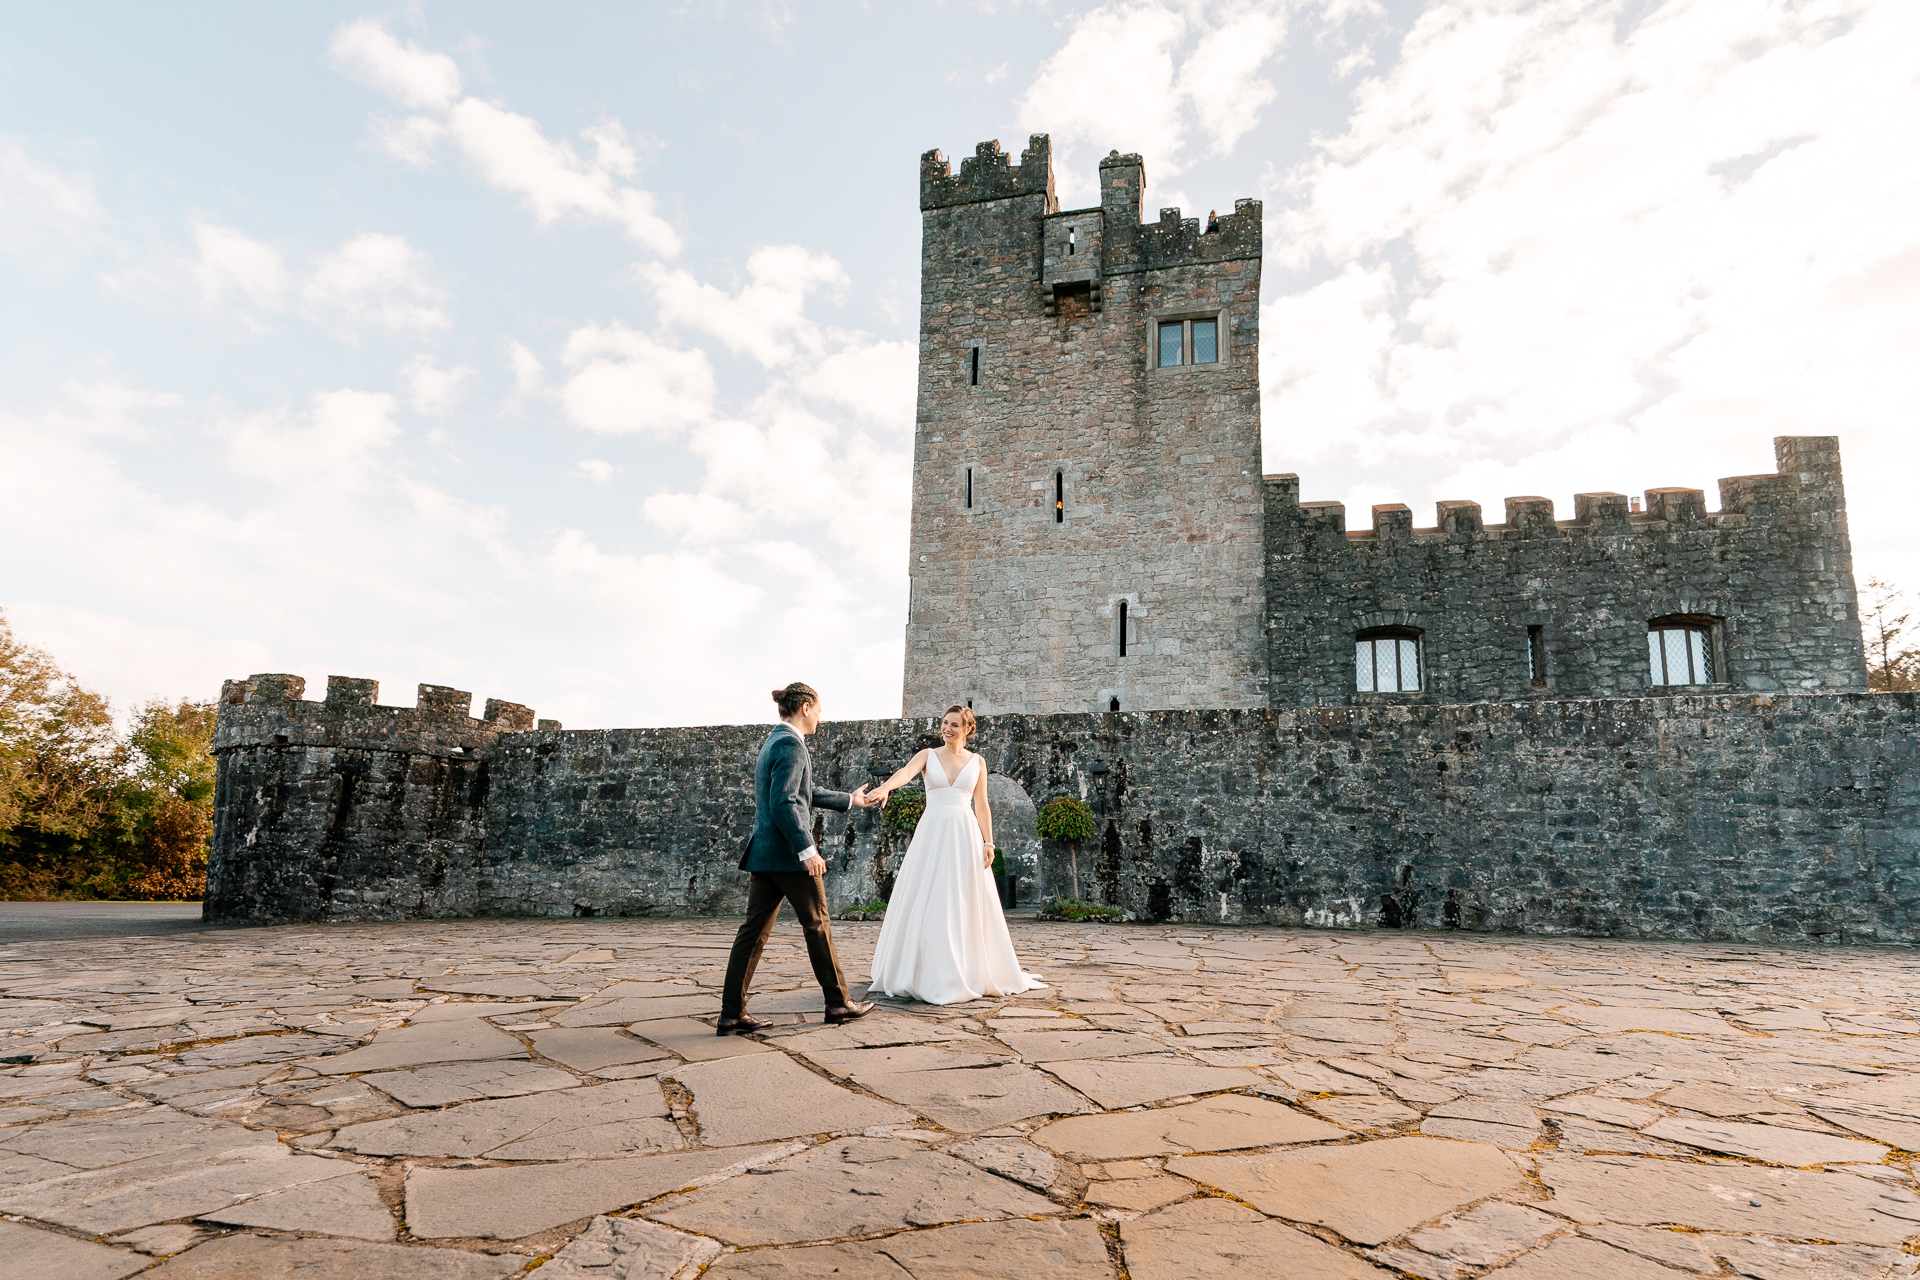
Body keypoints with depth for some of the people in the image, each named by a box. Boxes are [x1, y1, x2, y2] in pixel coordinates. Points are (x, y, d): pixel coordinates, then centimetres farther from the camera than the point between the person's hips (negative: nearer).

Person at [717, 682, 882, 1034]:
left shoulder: (774, 742, 18)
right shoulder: (791, 744, -14)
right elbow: (783, 803, -23)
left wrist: (850, 800, 36)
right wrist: (807, 850, -21)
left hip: (763, 852, 9)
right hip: (788, 852, -9)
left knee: (754, 930, 7)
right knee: (817, 925, 5)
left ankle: (732, 1014, 6)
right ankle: (838, 1002, 17)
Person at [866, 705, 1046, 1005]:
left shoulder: (977, 762, 9)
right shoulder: (928, 755, 5)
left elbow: (982, 807, 8)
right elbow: (905, 772, -15)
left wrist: (988, 842, -1)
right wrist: (885, 788, -35)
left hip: (965, 834, 1)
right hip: (932, 833, -1)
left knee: (966, 905, 2)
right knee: (926, 903, -1)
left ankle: (970, 972, 11)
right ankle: (925, 972, 8)